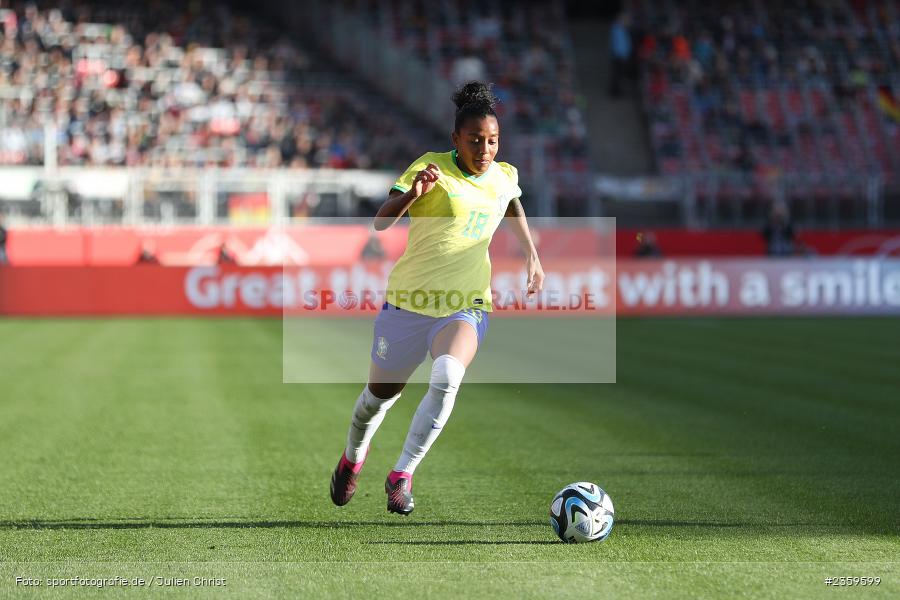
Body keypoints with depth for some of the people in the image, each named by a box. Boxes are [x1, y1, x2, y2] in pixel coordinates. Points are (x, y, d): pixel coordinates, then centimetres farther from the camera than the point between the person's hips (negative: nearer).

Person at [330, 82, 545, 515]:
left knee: (447, 378, -29)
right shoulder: (432, 168, -9)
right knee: (381, 393, 12)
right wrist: (413, 193, -35)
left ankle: (403, 474, -19)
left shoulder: (505, 177, 5)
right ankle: (353, 457, 45)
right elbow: (380, 222, -19)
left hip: (465, 306, 1)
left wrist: (532, 255, 28)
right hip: (408, 301, -1)